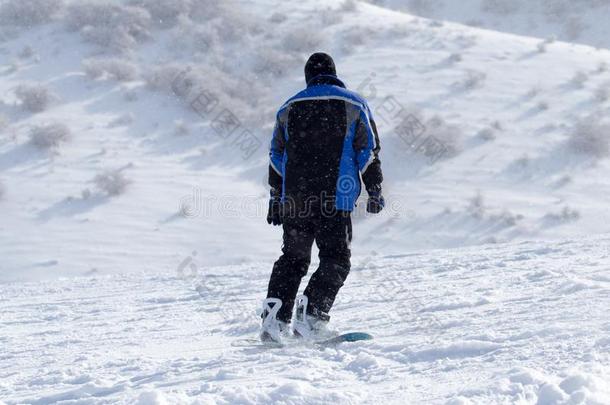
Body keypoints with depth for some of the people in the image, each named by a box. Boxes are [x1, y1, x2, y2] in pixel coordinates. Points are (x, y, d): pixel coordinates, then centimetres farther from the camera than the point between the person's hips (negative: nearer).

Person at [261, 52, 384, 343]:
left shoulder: (289, 108, 14)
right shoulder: (354, 105, 6)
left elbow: (276, 156, 15)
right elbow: (368, 151, 0)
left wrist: (276, 198, 20)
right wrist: (375, 191, 5)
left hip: (294, 199, 3)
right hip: (335, 198, -3)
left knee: (293, 258, 13)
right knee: (335, 260, 4)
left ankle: (275, 316, -2)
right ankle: (310, 314, -15)